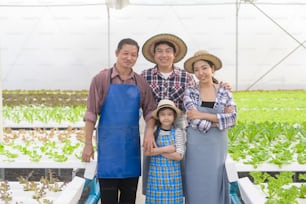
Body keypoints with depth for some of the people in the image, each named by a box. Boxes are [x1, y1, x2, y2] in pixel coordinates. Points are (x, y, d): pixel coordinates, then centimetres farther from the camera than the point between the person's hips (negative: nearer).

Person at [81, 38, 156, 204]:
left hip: (132, 145, 3)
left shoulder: (141, 83, 5)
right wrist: (88, 144, -7)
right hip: (108, 145, -3)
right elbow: (91, 114, -4)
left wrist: (149, 131, -12)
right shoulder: (101, 79, -4)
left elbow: (149, 111, 8)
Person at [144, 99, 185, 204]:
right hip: (156, 174, 1)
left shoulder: (177, 132, -2)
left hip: (172, 175, 0)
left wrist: (157, 151, -11)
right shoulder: (153, 132, 1)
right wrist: (166, 149, -14)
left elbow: (179, 156, -9)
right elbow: (147, 152, -10)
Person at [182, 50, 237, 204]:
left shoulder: (224, 91, 2)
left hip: (217, 147, 2)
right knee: (196, 187, 4)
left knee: (215, 186, 8)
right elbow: (195, 121, -14)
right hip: (196, 147, -1)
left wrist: (202, 115, -15)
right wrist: (220, 119, -13)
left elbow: (233, 118, -10)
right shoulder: (190, 92, -2)